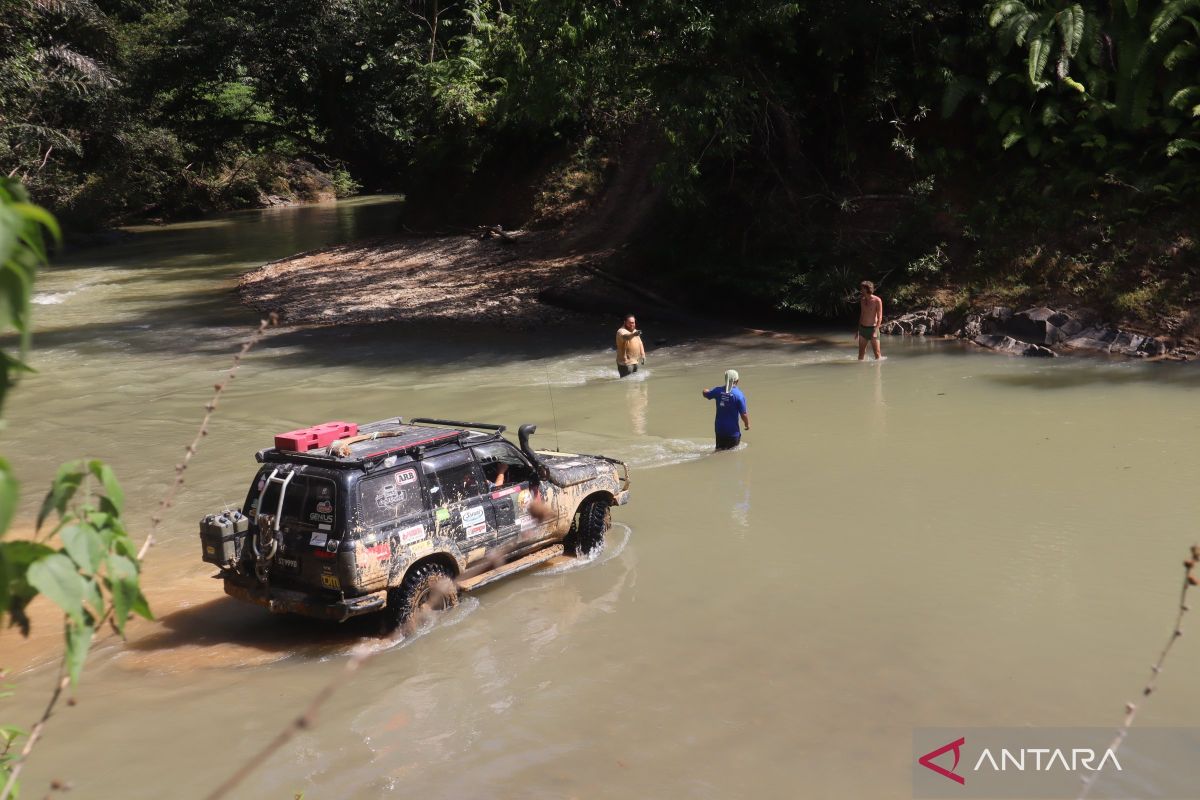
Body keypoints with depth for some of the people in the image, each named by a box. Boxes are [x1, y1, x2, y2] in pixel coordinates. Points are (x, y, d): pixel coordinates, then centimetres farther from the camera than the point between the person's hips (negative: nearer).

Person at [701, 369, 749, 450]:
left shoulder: (718, 390, -3)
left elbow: (705, 393, 17)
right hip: (732, 430, -4)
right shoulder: (739, 395, -17)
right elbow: (744, 414, -14)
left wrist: (704, 390, 42)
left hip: (719, 428, 4)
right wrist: (747, 424, 6)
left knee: (719, 450, 17)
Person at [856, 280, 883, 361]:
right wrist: (858, 329, 15)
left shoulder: (877, 300, -10)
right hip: (862, 329, 5)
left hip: (872, 328, -5)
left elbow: (880, 317, -12)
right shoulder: (862, 300, 8)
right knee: (861, 353, 5)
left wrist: (875, 331, -22)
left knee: (877, 353, -3)